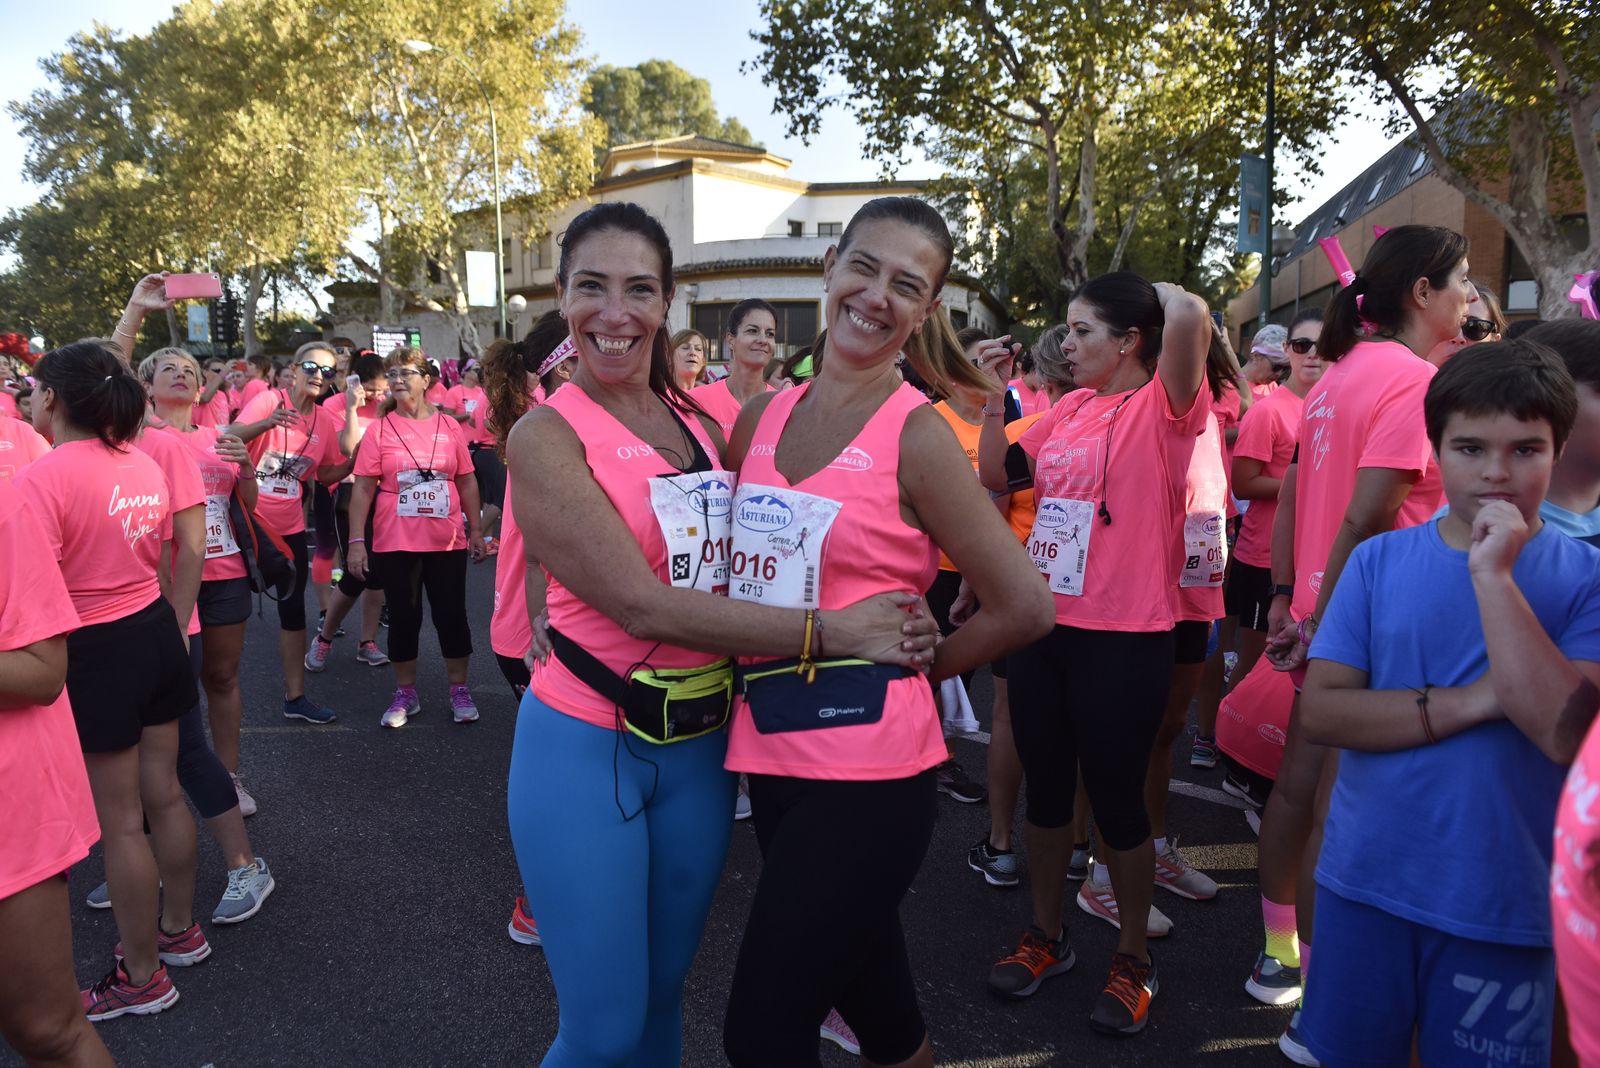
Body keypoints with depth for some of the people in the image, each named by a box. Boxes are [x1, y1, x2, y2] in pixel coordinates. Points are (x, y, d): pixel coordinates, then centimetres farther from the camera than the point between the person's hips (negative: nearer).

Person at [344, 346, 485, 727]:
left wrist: (476, 530, 6)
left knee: (452, 615, 7)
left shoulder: (449, 426, 2)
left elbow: (467, 482, 8)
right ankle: (406, 693, 24)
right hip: (395, 544, -1)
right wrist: (356, 541, -7)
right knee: (403, 617, 9)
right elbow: (363, 488, -2)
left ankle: (459, 691, 22)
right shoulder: (379, 430, -2)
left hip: (447, 541, 1)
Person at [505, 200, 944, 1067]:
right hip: (585, 748, -5)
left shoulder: (705, 428, 5)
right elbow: (642, 605, -21)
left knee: (663, 994, 19)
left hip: (701, 745, 5)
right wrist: (831, 632, -23)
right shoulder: (546, 436, -11)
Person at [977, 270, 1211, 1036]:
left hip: (1124, 640, -6)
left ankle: (1133, 958, 28)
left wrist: (1152, 289, -7)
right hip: (1041, 626, 6)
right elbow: (996, 479, 15)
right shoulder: (1070, 408, 10)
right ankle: (1046, 935, 36)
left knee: (1114, 797, 6)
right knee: (1045, 788, 16)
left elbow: (1190, 318, -29)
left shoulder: (1163, 408, -10)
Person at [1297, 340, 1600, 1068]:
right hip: (1364, 880, 2)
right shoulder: (1378, 560, -3)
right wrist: (1469, 703, -19)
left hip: (1502, 904, -1)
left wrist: (1494, 576, -22)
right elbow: (1319, 712, -10)